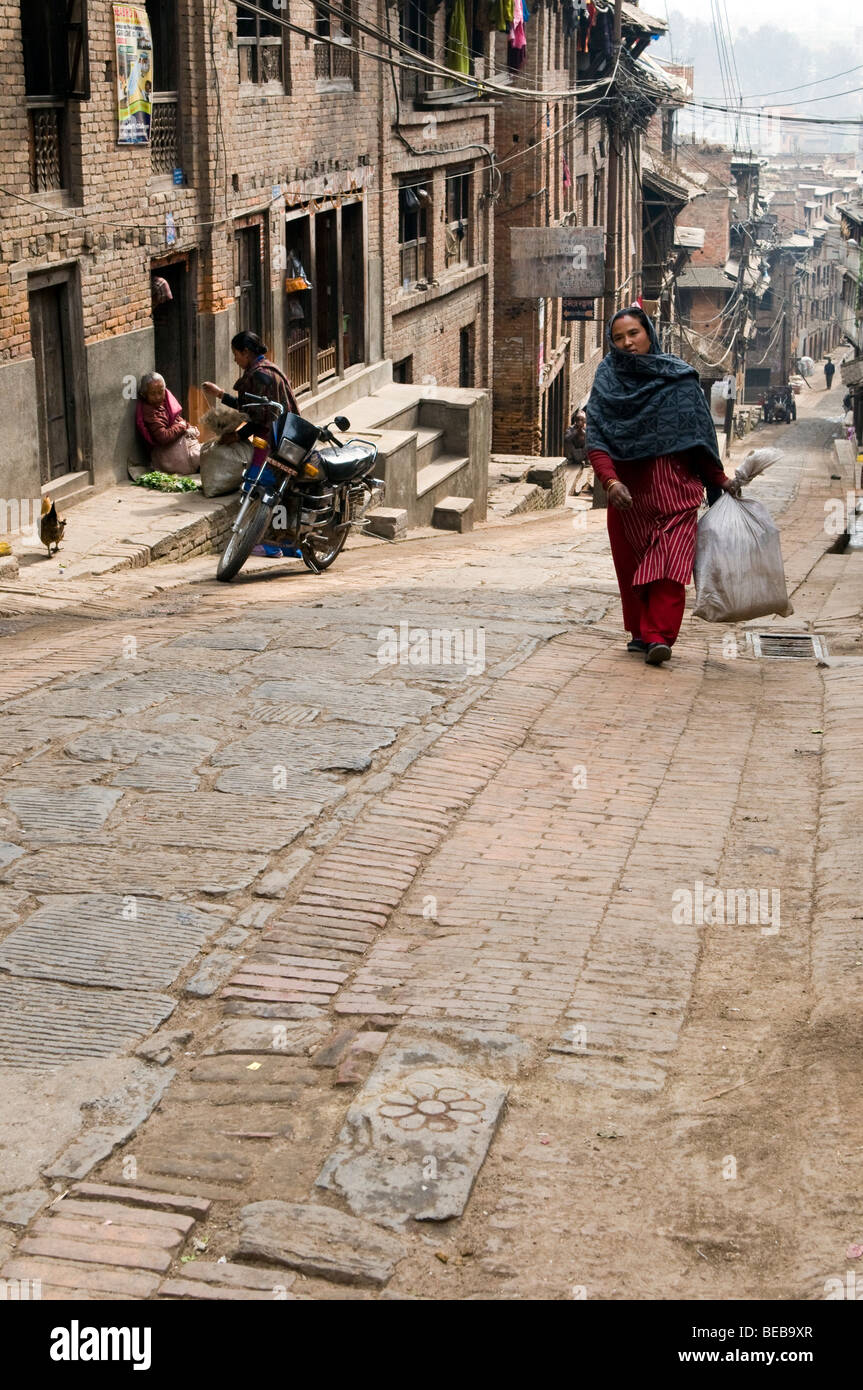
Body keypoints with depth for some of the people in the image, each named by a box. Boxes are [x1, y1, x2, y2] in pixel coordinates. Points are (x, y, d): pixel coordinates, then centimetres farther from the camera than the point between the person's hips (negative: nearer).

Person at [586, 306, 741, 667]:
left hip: (674, 488, -1)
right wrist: (610, 480, -21)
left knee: (669, 564, -13)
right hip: (627, 491, 2)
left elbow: (699, 435, 9)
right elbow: (596, 439, -5)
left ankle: (658, 636, -19)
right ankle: (640, 633, 16)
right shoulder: (607, 380, 5)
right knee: (630, 566, 6)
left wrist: (719, 479, 2)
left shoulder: (679, 378, 6)